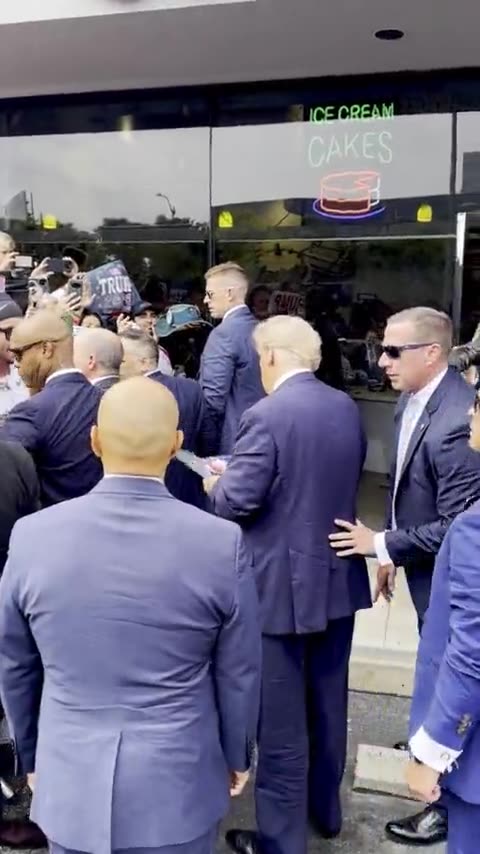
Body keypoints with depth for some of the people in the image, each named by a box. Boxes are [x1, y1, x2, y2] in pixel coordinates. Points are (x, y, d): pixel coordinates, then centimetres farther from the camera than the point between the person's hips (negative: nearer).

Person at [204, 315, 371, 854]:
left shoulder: (267, 416, -20)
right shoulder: (347, 408, 3)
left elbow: (236, 502, -20)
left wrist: (215, 484, 0)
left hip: (282, 586, -7)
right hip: (339, 578, 8)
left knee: (280, 720, 7)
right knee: (328, 702, 22)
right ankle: (326, 809, 41)